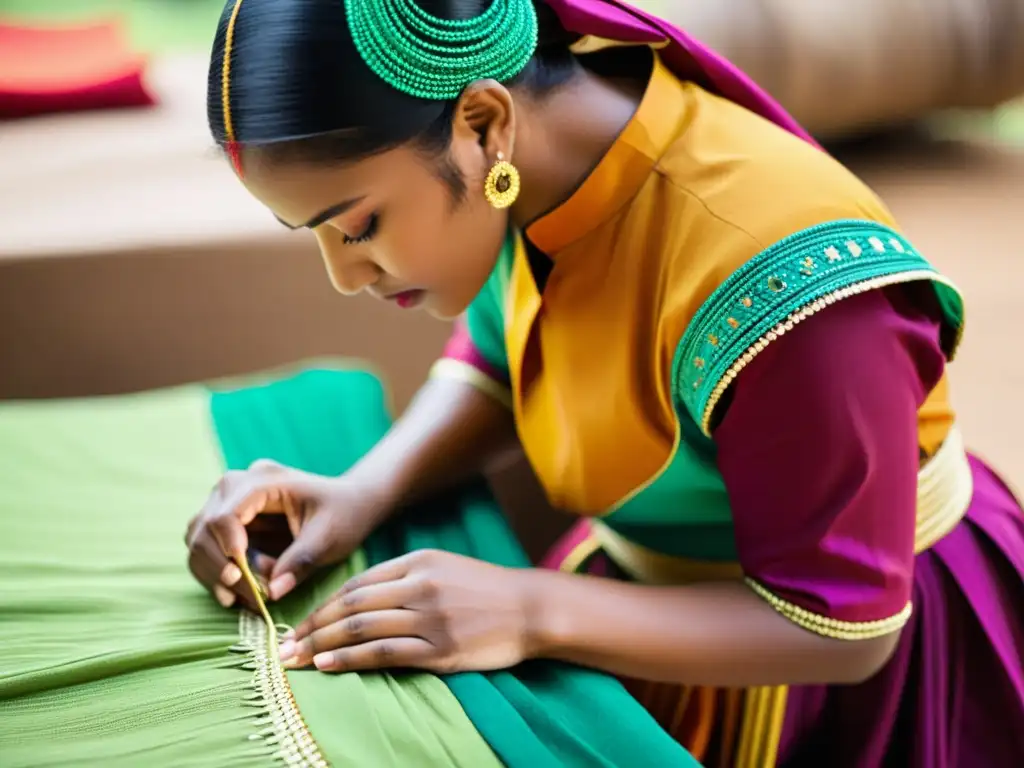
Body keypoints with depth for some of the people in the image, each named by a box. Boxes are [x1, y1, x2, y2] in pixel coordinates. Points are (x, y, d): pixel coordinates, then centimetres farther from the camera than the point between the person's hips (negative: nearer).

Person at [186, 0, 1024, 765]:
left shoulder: (779, 281, -37)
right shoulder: (528, 158, -15)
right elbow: (495, 366, 4)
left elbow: (840, 630, -26)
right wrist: (362, 491, -14)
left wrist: (532, 612, -32)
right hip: (650, 591, 6)